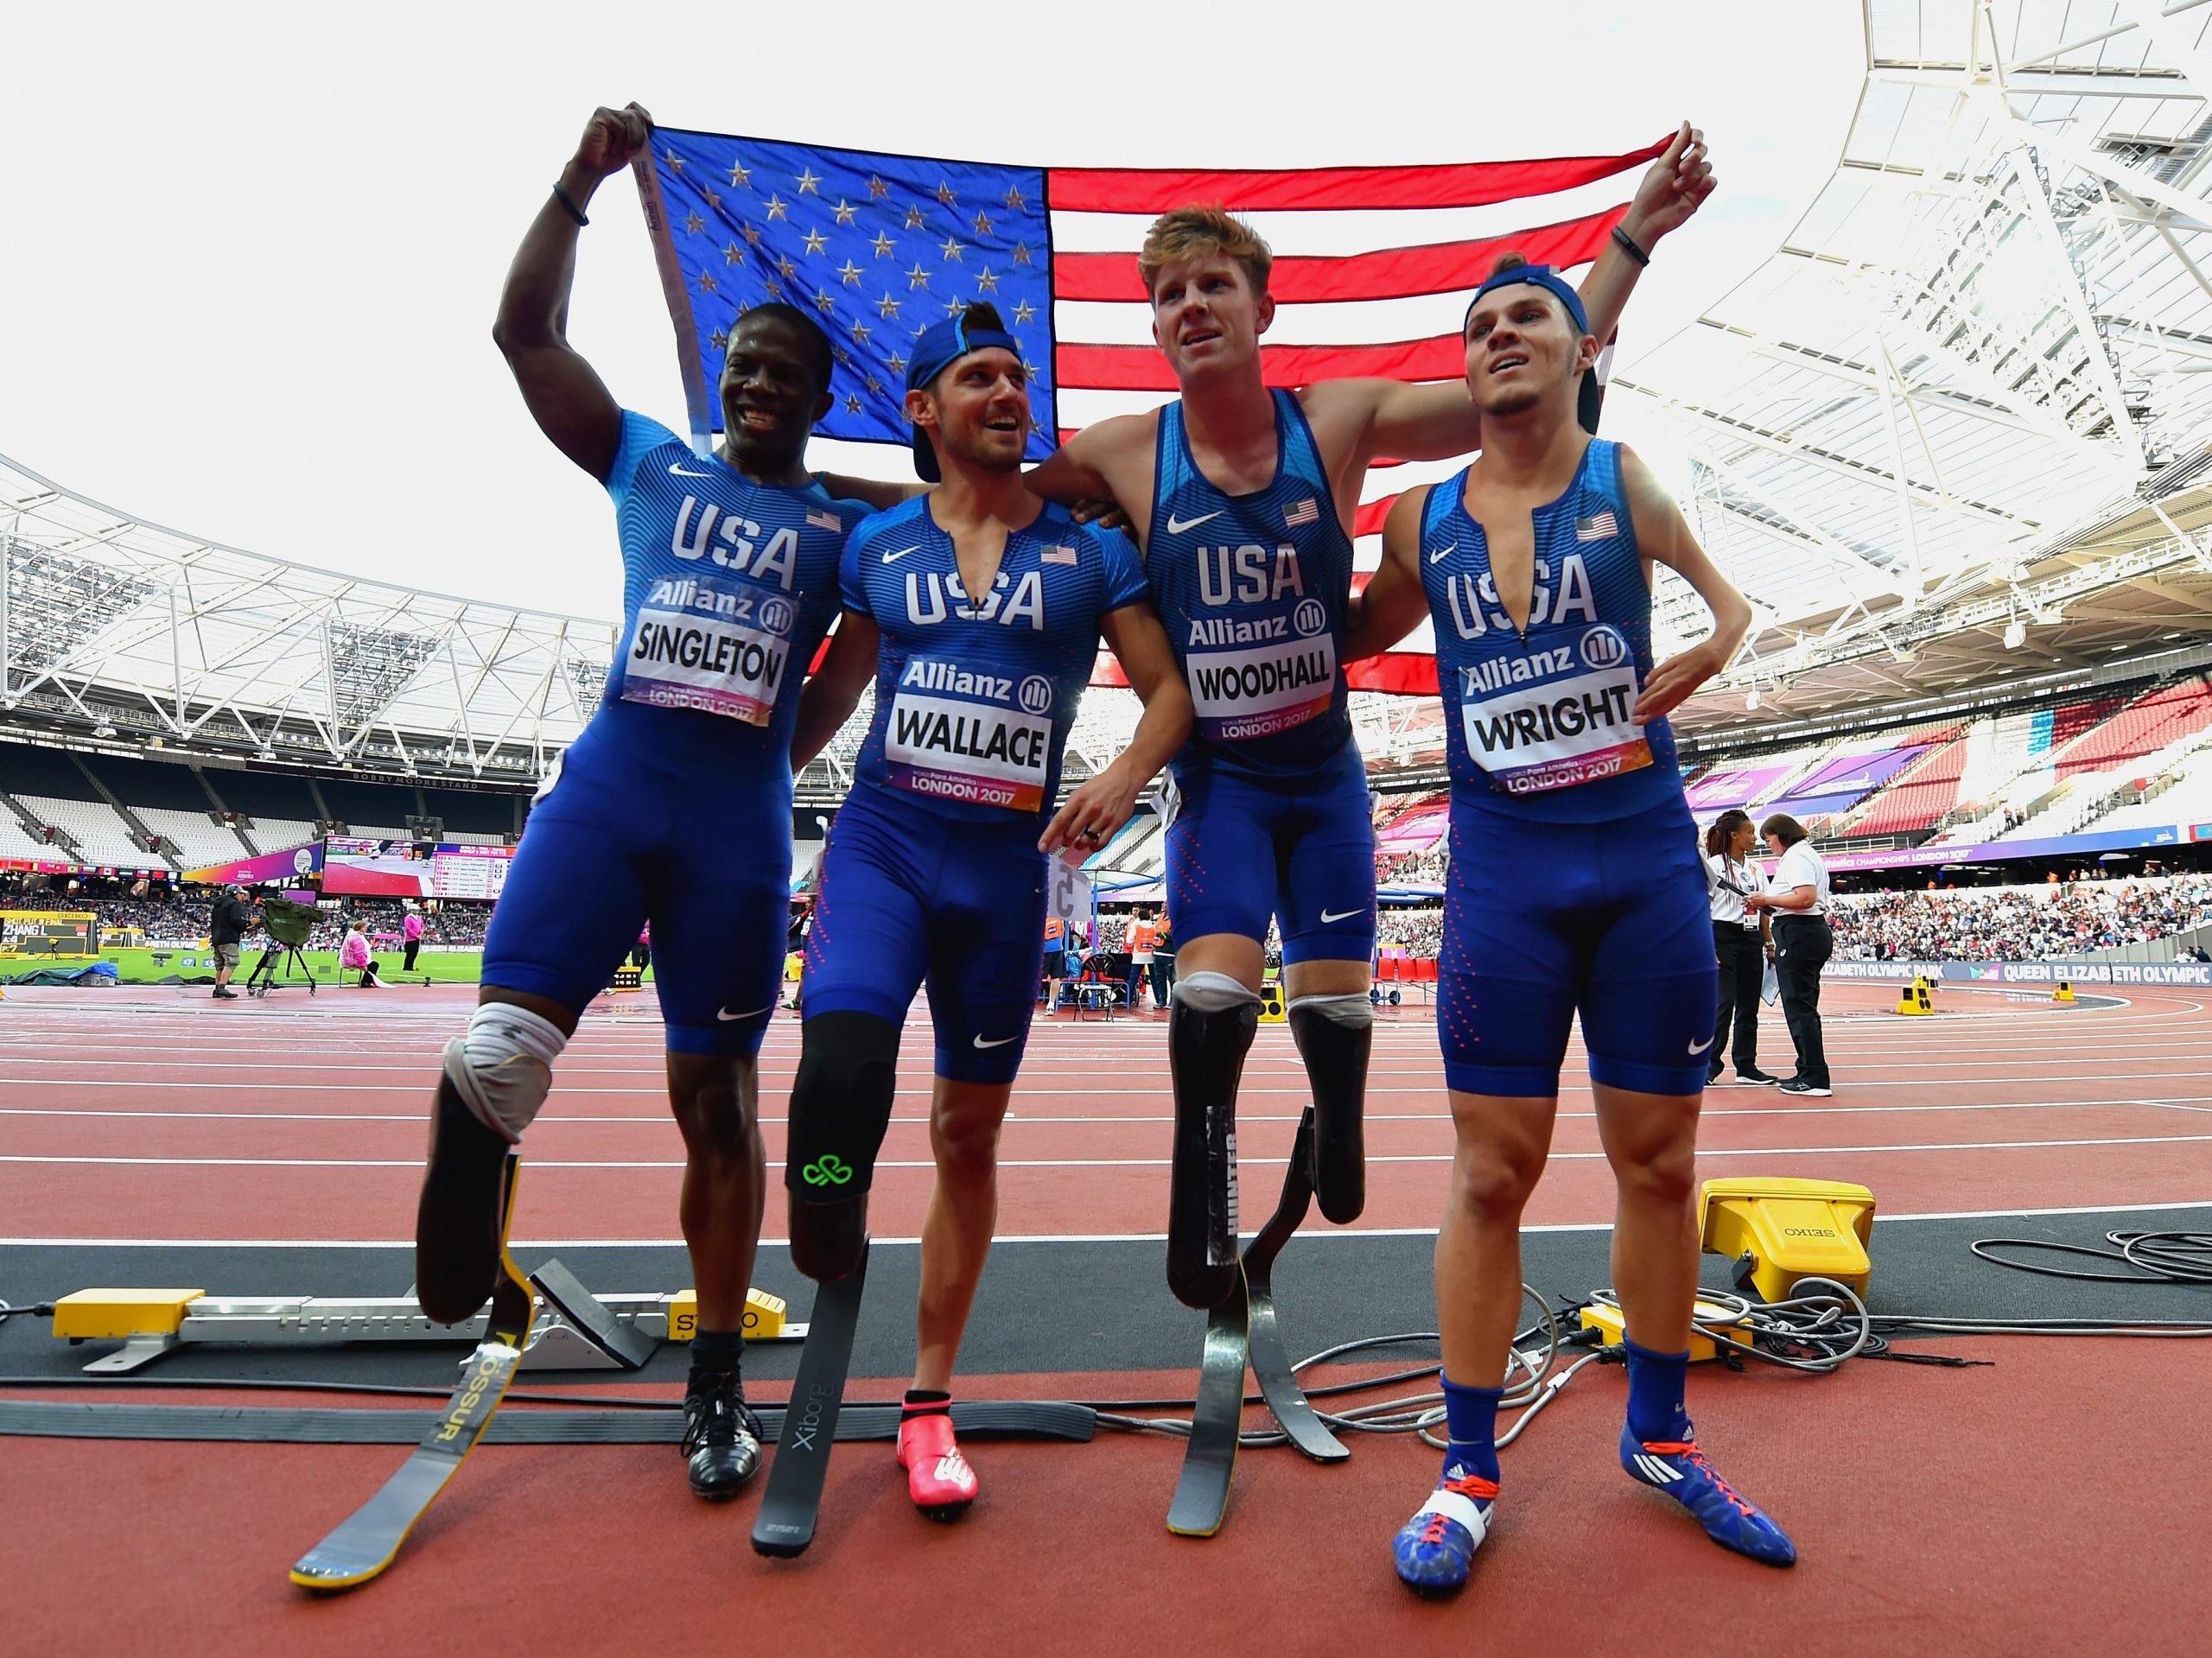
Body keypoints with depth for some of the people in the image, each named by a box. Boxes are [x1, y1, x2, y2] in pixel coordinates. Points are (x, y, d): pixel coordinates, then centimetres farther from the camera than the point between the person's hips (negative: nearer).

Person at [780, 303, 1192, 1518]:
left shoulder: (1089, 548, 6)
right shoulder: (878, 545, 10)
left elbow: (1171, 688, 2)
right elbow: (831, 692, 18)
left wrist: (1127, 773, -17)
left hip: (1008, 861, 0)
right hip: (881, 835, 0)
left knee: (969, 1131, 8)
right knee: (840, 1059, -28)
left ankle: (929, 1403, 23)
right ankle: (827, 1263, 3)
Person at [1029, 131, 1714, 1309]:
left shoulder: (1339, 422, -9)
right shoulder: (1124, 454, -10)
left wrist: (1630, 238, -9)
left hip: (1326, 769, 2)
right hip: (1217, 777, -1)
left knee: (1334, 998, 10)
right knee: (1216, 987, -20)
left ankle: (1336, 1126, 44)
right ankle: (1203, 1174, 6)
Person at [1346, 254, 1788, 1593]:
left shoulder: (1623, 482, 2)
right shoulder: (1422, 524, 4)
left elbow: (1728, 594, 15)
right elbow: (1345, 643, 17)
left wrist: (1714, 647, -4)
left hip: (1649, 857, 1)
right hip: (1504, 872, -1)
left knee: (1660, 1163, 10)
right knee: (1493, 1176, 1)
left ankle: (1660, 1434, 32)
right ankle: (1470, 1470, 18)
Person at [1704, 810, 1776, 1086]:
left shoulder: (1755, 869, 14)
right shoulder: (1713, 865, -5)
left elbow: (1763, 910, 18)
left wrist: (1769, 943, 12)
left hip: (1752, 941, 7)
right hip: (1724, 938, -7)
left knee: (1749, 1007, 8)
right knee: (1723, 1005, -8)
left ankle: (1746, 1066, 15)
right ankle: (1709, 1066, 0)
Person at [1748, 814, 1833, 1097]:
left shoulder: (1796, 857, -11)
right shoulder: (1808, 855, 22)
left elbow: (1805, 898, -23)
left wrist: (1768, 900, -14)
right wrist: (1767, 904, 12)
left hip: (1798, 933, -11)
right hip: (1814, 931, 11)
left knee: (1799, 1006, -8)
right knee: (1804, 1006, 14)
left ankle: (1815, 1079, -8)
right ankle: (1809, 1073, 18)